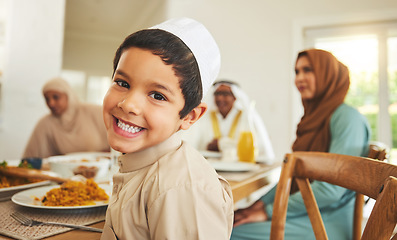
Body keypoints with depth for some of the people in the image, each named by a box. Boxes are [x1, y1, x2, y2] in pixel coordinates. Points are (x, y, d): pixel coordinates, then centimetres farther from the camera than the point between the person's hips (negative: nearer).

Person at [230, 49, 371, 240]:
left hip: (331, 223, -8)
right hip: (307, 211, 8)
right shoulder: (314, 118, 15)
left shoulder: (348, 118, -13)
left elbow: (332, 189, -21)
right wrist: (263, 202, 2)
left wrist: (269, 212, -18)